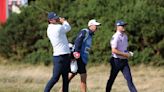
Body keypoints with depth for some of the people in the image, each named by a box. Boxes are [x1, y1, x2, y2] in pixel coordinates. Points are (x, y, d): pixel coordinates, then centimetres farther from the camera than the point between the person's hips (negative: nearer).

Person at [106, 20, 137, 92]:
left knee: (129, 79, -2)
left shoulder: (125, 36, 12)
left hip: (124, 60, 7)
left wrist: (128, 53, 3)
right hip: (116, 61, -7)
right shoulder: (115, 37, -14)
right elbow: (114, 50, -22)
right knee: (112, 79, 6)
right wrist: (125, 54, -20)